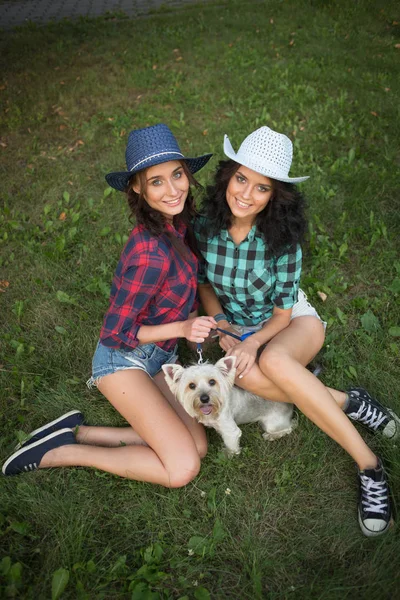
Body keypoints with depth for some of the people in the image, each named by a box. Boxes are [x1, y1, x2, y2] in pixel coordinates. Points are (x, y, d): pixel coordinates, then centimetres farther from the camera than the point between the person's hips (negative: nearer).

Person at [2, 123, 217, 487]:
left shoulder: (176, 222, -4)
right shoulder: (152, 254, -29)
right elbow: (115, 333, -20)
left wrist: (210, 321, 5)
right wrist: (181, 328, -25)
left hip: (158, 357, 8)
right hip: (124, 359, -8)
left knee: (197, 445, -1)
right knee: (183, 469, -11)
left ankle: (77, 432, 6)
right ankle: (59, 451, 1)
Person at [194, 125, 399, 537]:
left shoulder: (282, 238, -20)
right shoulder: (204, 225, -13)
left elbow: (282, 312, -13)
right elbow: (204, 284, 2)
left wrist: (254, 343, -31)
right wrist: (221, 326, -13)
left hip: (292, 321, -2)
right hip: (238, 327, 3)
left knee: (272, 360, -39)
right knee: (245, 374, -35)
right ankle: (348, 403, -17)